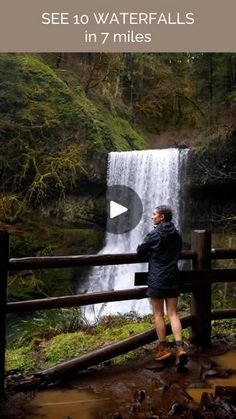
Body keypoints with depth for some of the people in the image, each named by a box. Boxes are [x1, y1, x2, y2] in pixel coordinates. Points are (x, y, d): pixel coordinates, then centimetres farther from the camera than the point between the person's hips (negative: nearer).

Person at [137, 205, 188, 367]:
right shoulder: (177, 234, 6)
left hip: (157, 279, -5)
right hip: (173, 278, 5)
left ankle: (163, 347, 13)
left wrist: (150, 255, 17)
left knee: (158, 314, 7)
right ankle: (180, 347, -3)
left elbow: (140, 250, -3)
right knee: (173, 313, 8)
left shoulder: (155, 234, -12)